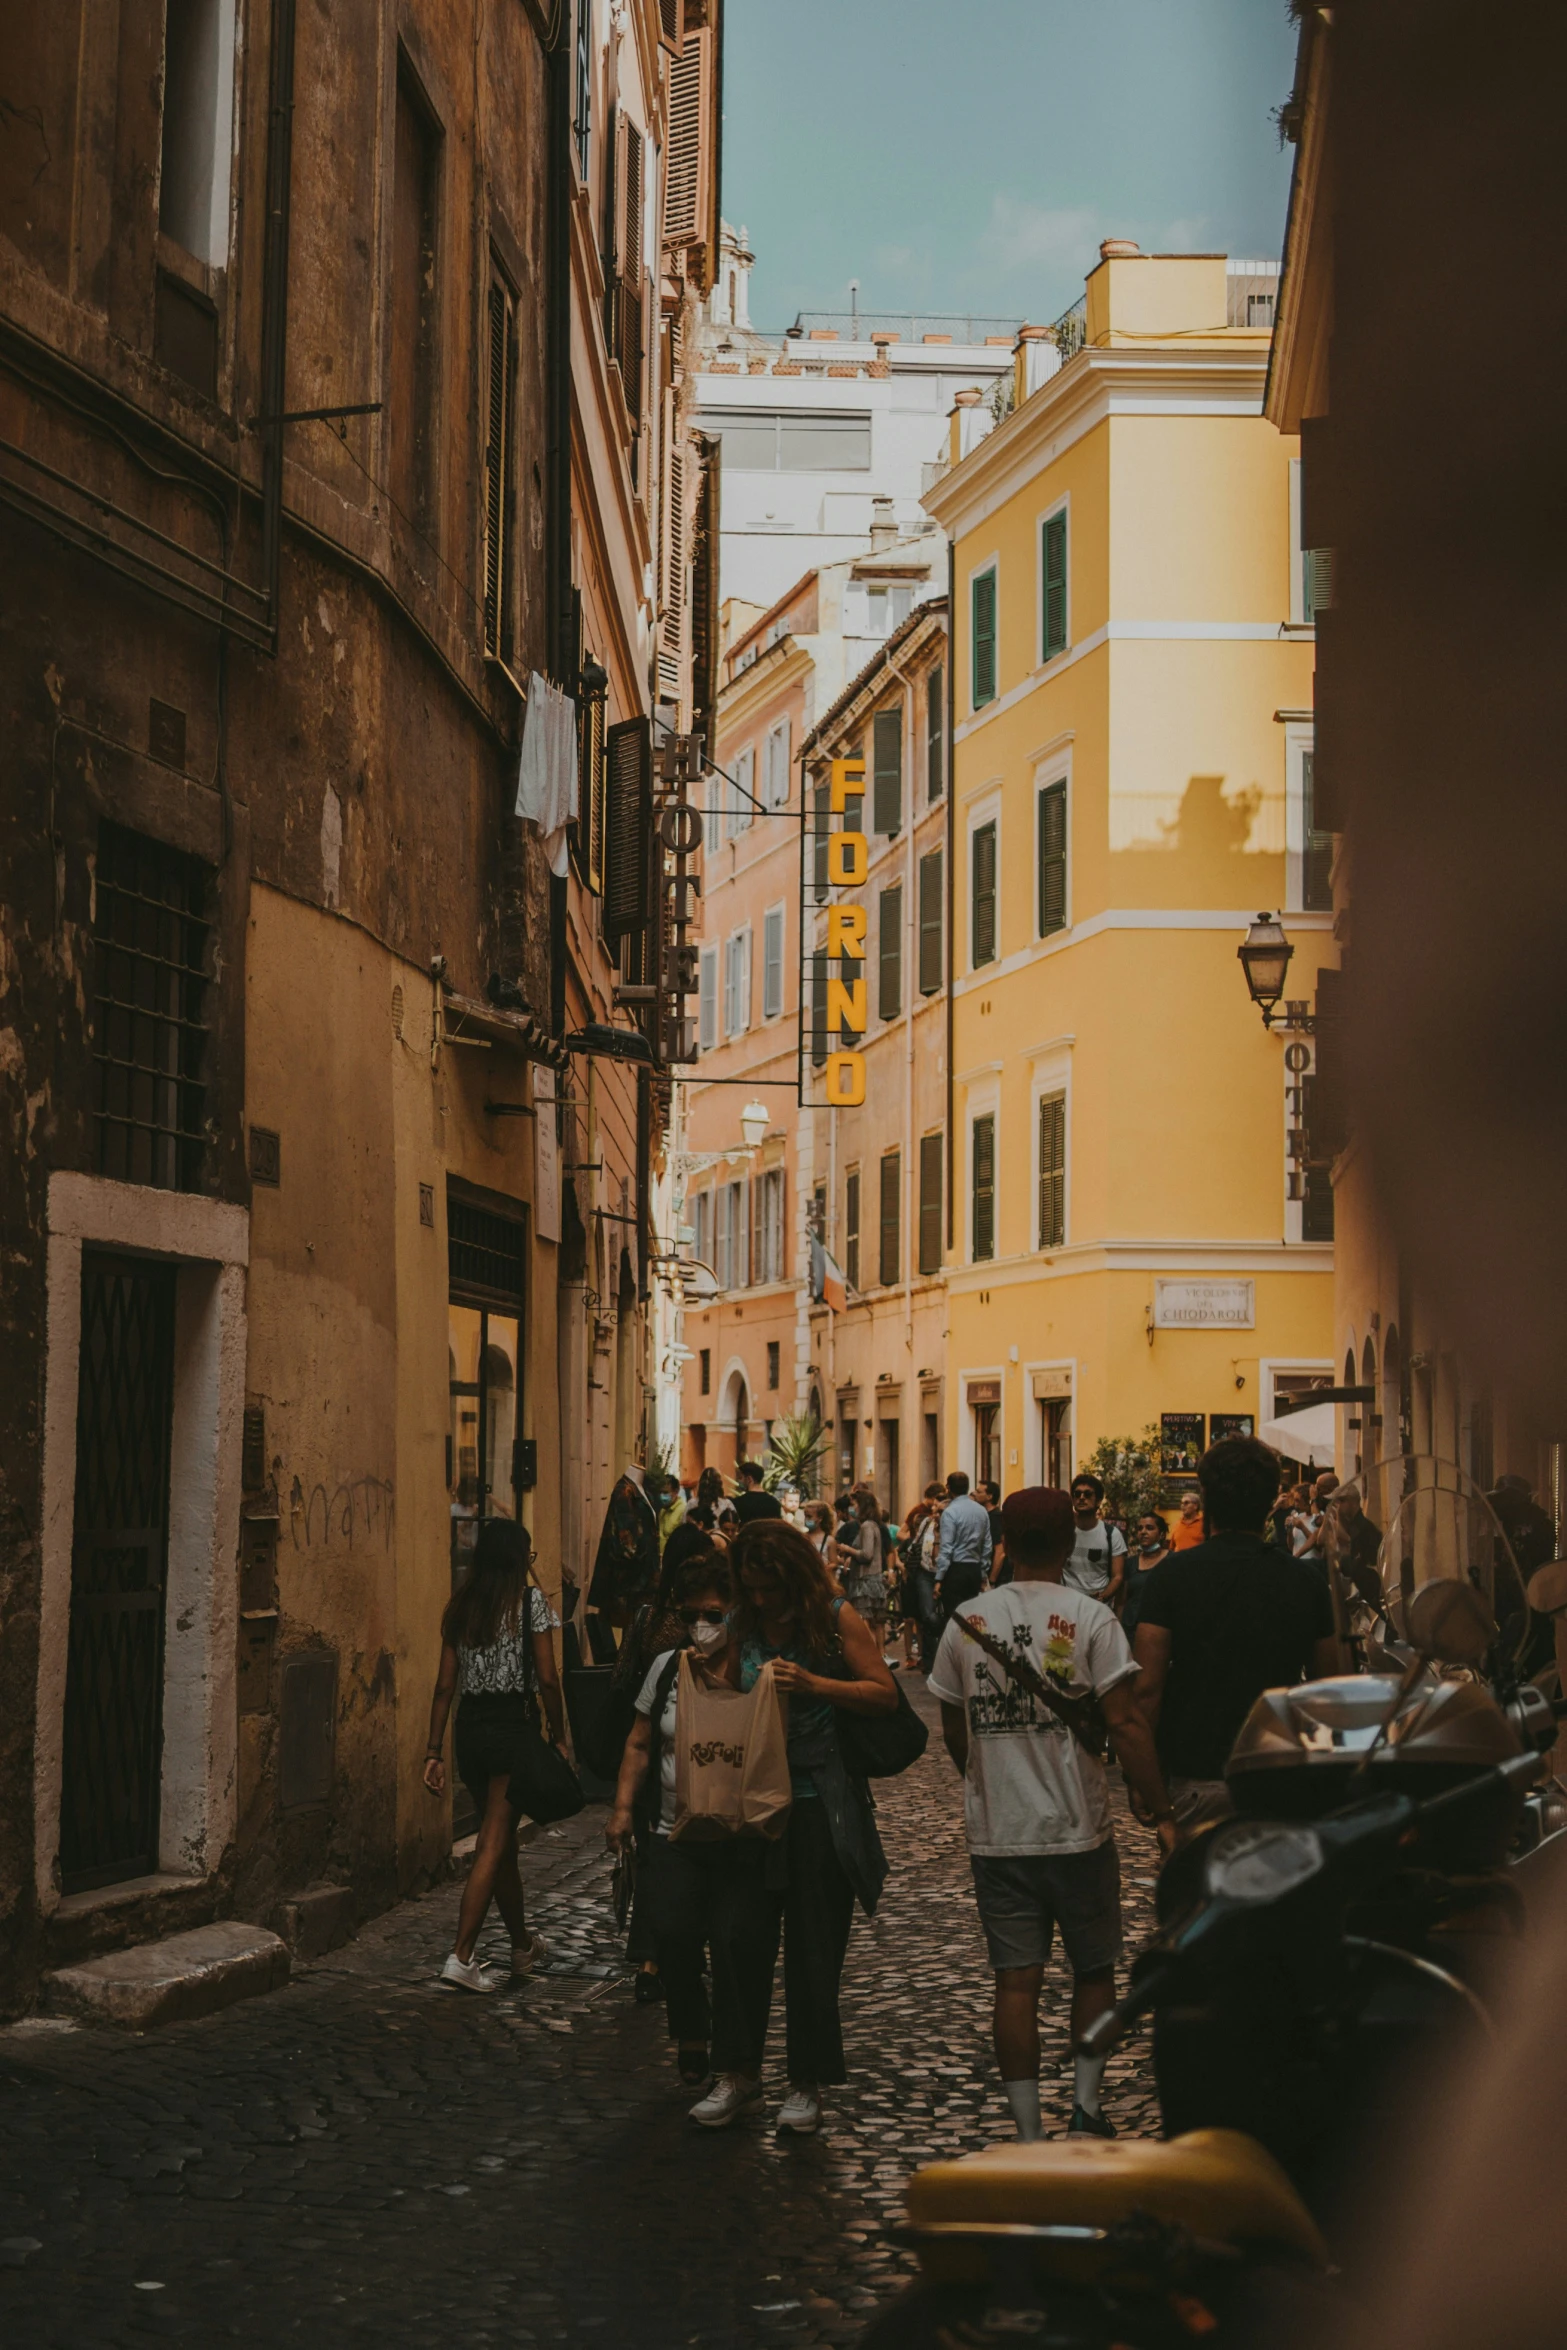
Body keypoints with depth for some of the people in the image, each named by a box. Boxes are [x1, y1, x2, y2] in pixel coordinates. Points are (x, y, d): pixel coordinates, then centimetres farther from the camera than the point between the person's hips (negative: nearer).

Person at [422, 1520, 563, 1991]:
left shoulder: (461, 1604, 8)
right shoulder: (530, 1600, -6)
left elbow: (445, 1684, 7)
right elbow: (547, 1679, -9)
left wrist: (434, 1750, 9)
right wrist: (558, 1736, 1)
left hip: (469, 1727, 6)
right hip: (512, 1726, -6)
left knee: (502, 1842, 17)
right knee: (494, 1845, -5)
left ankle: (523, 1946, 31)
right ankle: (461, 1957, -13)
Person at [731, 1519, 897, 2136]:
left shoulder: (836, 1618, -5)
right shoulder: (740, 1626, 7)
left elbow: (885, 1695, -9)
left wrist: (813, 1684, -20)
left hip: (821, 1801, -4)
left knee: (812, 1944, -1)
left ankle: (807, 2080, 6)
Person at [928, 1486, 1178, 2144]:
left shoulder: (967, 1621, 2)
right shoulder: (1090, 1619, -8)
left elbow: (953, 1729, 11)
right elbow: (1125, 1725, -13)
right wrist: (1161, 1814, -9)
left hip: (996, 1834, 2)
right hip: (1077, 1829, -2)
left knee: (1016, 1980, 4)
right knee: (1093, 1970, 16)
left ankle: (1028, 2137, 4)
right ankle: (1085, 2105, 8)